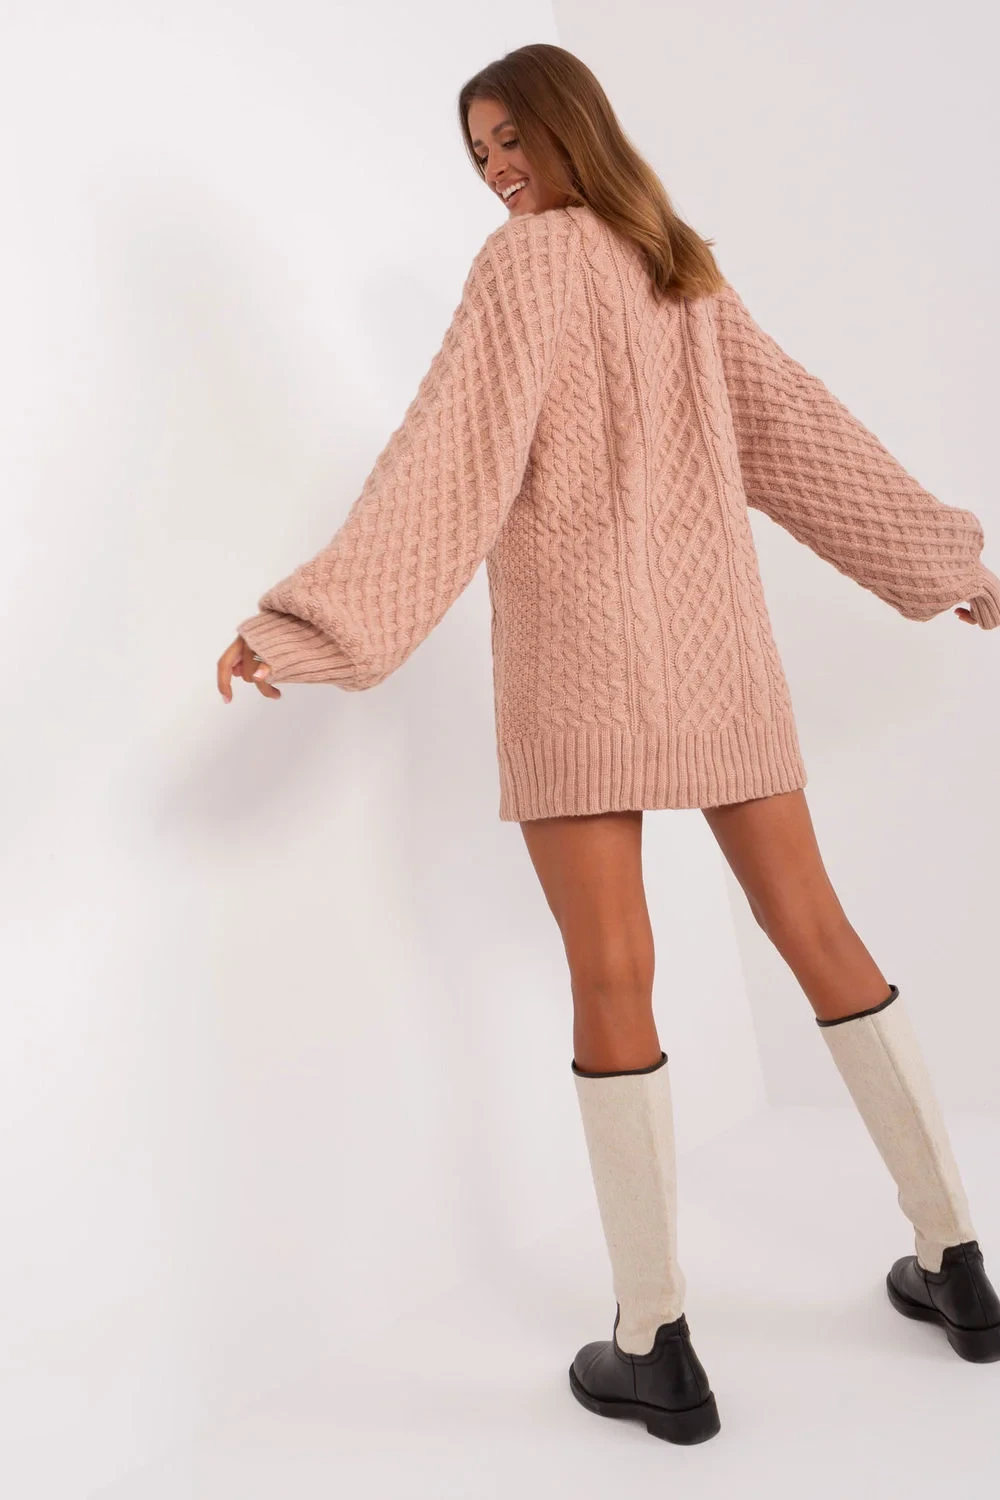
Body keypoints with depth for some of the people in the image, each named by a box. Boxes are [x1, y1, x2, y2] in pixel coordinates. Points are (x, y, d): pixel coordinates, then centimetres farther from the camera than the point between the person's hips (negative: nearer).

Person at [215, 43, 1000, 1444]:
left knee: (610, 979, -3)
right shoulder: (685, 267, 18)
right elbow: (804, 426, 19)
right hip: (715, 631, 6)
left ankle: (656, 1350, 4)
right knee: (813, 926, 11)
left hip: (580, 640, -6)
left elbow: (452, 457, -15)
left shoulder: (531, 257, -2)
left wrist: (309, 618, -19)